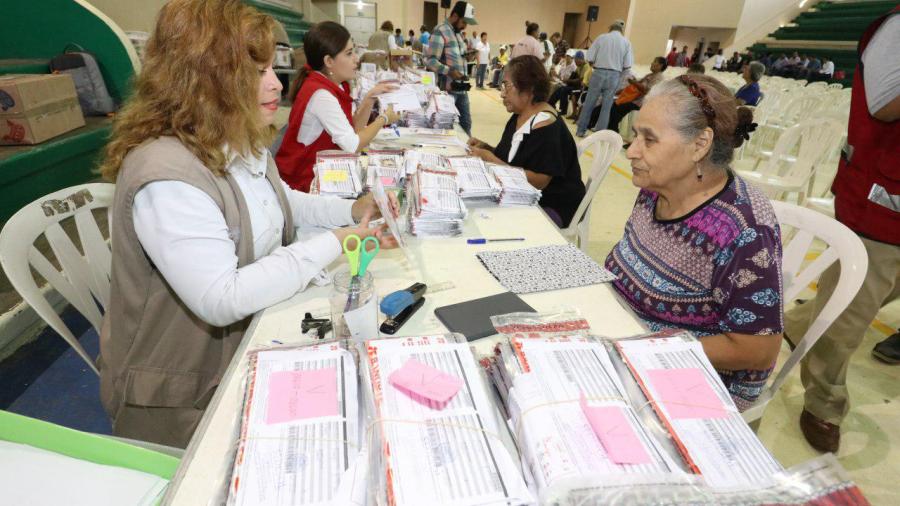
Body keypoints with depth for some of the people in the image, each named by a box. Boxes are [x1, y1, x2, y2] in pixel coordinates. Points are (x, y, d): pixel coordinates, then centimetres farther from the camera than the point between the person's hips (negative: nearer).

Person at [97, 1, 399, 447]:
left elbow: (277, 203, 16)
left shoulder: (241, 144, 1)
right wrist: (332, 244, -28)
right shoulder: (166, 177, -29)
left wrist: (352, 212, -1)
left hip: (250, 336, 7)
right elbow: (222, 300, -33)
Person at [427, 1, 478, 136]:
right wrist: (449, 71, -31)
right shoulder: (440, 31, -10)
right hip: (448, 89, -9)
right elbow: (430, 61, -18)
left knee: (466, 122, 13)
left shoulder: (457, 33, 17)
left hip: (461, 88, 9)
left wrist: (466, 56, 9)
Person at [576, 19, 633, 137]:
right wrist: (618, 66, 17)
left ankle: (580, 130, 13)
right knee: (606, 106, 6)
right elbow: (627, 65, -2)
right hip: (614, 76, 1)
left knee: (589, 103, 8)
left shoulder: (601, 37, 0)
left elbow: (589, 58, -5)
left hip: (599, 73, -1)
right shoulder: (626, 42, 3)